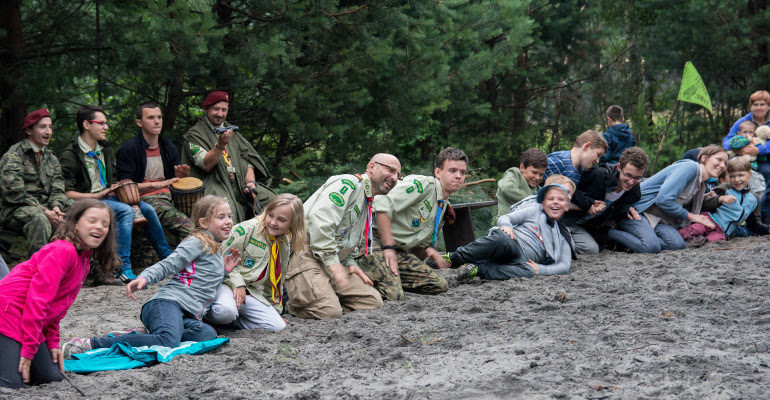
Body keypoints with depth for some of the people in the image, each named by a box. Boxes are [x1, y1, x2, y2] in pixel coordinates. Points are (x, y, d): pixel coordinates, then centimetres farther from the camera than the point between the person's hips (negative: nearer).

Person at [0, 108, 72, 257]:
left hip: (45, 207, 7)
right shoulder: (13, 155, -5)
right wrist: (43, 211, -23)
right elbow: (13, 192, -15)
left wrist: (56, 206, -14)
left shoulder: (51, 158, 19)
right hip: (15, 210, -7)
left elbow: (58, 189, 11)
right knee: (39, 219, -39)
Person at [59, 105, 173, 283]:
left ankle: (167, 257, 5)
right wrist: (97, 196, -20)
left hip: (107, 196, 8)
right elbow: (66, 193, -16)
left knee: (147, 209, -9)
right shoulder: (70, 155, -12)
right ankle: (123, 268, -35)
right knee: (125, 210, -31)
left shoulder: (105, 148, 14)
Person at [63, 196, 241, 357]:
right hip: (167, 302, -8)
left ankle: (146, 335, -12)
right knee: (168, 341, -38)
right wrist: (144, 278, -25)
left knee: (208, 335, -25)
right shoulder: (197, 243, 4)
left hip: (187, 314, 8)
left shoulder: (216, 251, 32)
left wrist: (224, 270, 28)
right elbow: (166, 266, -6)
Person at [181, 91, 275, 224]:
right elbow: (206, 165, -9)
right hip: (215, 185, -5)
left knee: (270, 199, -19)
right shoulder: (195, 135, 5)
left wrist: (251, 181, 0)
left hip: (240, 183, 6)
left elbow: (246, 160, 18)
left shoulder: (231, 131, 24)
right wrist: (220, 145, -23)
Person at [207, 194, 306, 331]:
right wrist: (238, 284, -20)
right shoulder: (248, 229, -11)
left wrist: (276, 310, 22)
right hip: (227, 282, -6)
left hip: (252, 293, 6)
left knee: (278, 326, -16)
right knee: (226, 311, -41)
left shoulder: (284, 246, 11)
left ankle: (231, 320, -7)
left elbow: (276, 281, 22)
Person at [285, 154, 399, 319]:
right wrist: (334, 264, -24)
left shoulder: (369, 206, 24)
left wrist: (350, 264, 8)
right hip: (307, 255, -10)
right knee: (330, 313, -27)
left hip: (333, 262, 10)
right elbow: (320, 220, -24)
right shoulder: (349, 184, -9)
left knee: (373, 302, -2)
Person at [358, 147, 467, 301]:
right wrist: (389, 247, -24)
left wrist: (430, 251, -1)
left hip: (401, 253, 9)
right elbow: (382, 206, -24)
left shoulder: (444, 208, 19)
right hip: (376, 242, -9)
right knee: (393, 295, -28)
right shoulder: (422, 184, -11)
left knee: (440, 285, -4)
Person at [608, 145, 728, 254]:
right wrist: (690, 216, -10)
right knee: (651, 247, -34)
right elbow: (663, 199, -23)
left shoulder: (701, 186, 17)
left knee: (678, 244, -20)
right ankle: (609, 233, -12)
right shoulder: (690, 167, -14)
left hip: (657, 218, 9)